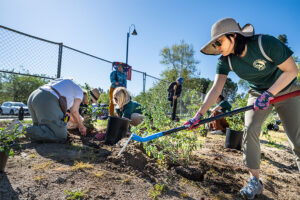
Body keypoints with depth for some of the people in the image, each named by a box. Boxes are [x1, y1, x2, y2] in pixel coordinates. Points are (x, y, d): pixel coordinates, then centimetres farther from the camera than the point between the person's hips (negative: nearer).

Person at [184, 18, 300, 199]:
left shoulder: (266, 43, -28)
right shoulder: (226, 61, -16)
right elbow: (216, 90, -23)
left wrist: (269, 94, -29)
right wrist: (199, 115, -32)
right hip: (258, 93, 3)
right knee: (250, 129, -15)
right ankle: (255, 180, -2)